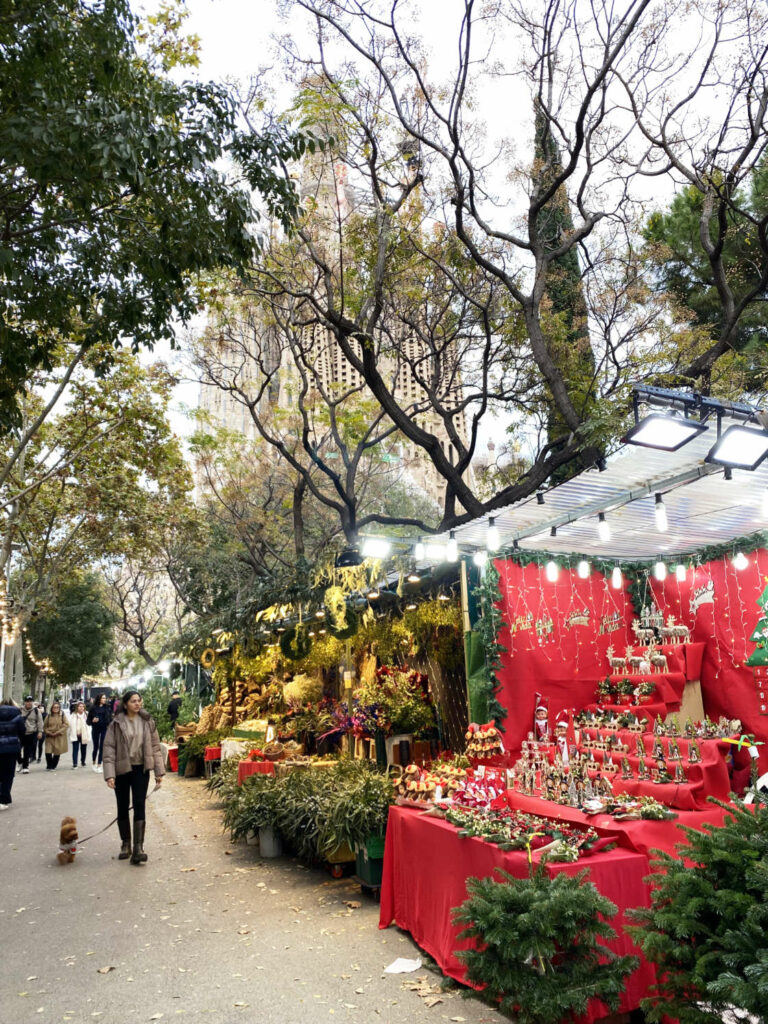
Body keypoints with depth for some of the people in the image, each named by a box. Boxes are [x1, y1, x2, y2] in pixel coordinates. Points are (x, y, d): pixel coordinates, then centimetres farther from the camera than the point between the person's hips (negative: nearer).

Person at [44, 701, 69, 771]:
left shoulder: (62, 715, 0)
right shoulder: (49, 716, 3)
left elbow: (66, 725, -4)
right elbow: (45, 726, 7)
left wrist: (58, 732, -13)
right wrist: (49, 733, -9)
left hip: (59, 737, -1)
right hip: (49, 737, 1)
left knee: (57, 752, 3)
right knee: (48, 752, -8)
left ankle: (53, 766, 20)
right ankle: (49, 766, 13)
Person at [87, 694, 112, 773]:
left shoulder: (107, 707, 2)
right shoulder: (93, 708, -2)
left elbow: (110, 718, 3)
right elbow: (88, 720, 1)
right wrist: (92, 721, -19)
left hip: (104, 729, 0)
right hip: (95, 729, 0)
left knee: (101, 747, 0)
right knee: (96, 747, 9)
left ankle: (99, 765, 8)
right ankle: (94, 763, 31)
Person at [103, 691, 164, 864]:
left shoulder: (147, 721, 1)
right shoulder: (116, 723, -5)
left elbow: (155, 746, 5)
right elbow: (109, 749, -6)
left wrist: (159, 771, 2)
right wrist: (109, 774, -14)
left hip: (141, 769, 0)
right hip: (122, 770, 0)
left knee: (139, 805, -7)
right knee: (123, 807, 11)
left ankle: (138, 847, -7)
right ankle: (125, 845, 26)